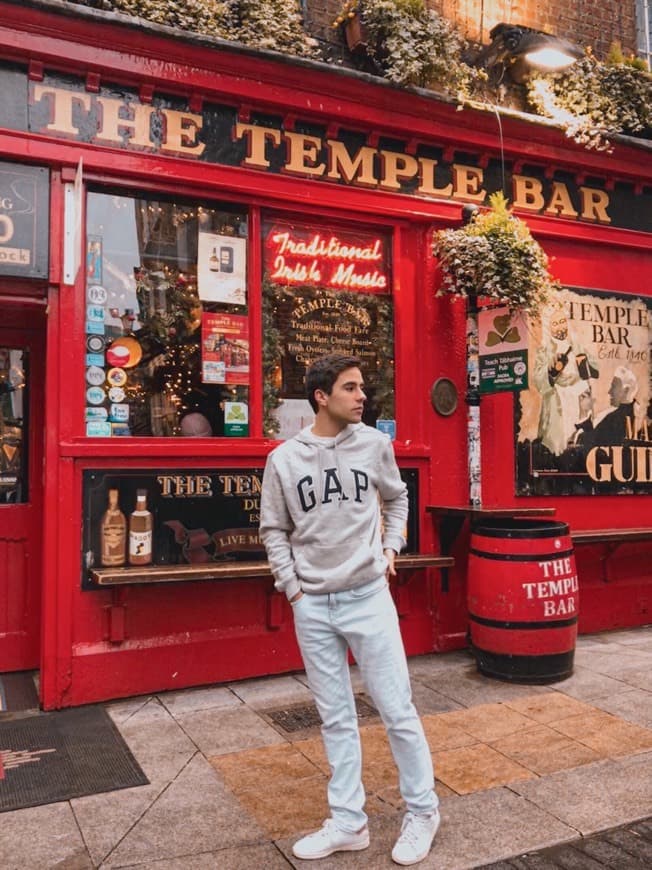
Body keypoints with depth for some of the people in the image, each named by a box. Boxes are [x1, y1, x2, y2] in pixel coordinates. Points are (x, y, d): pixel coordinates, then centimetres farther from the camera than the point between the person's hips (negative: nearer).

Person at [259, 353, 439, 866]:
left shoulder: (374, 444, -2)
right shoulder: (284, 459, -3)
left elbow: (397, 498, 16)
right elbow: (274, 531, 6)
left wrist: (391, 547, 5)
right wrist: (292, 587, 0)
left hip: (368, 597, -1)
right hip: (312, 607, 1)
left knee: (398, 709, 6)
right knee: (336, 718, 12)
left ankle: (423, 812, 26)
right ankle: (348, 823, 26)